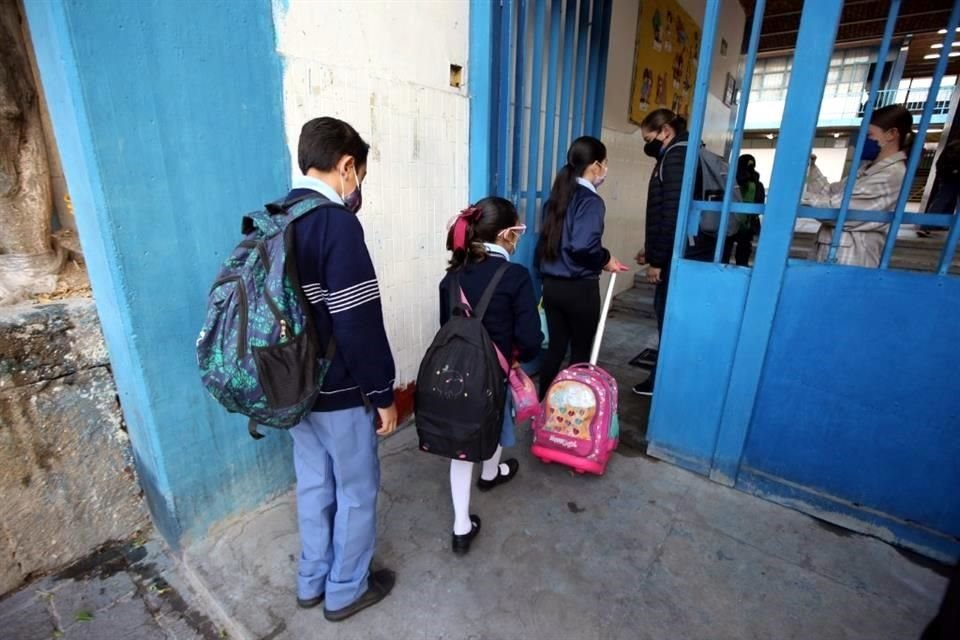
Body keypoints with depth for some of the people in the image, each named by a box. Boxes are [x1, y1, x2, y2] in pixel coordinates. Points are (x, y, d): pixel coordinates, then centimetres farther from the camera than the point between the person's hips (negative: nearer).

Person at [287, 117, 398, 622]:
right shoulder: (337, 223, -21)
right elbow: (359, 324, -23)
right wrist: (383, 395, -14)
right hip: (339, 391, -8)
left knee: (312, 484, 23)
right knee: (356, 491, 13)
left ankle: (312, 581, 43)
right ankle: (346, 589, 34)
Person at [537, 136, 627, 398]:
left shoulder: (558, 196, 9)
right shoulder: (591, 201, -13)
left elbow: (549, 239, 11)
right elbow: (583, 246, -27)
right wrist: (605, 260, -10)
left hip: (551, 284, 7)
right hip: (579, 288, -7)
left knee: (556, 346, 16)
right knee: (580, 351, 10)